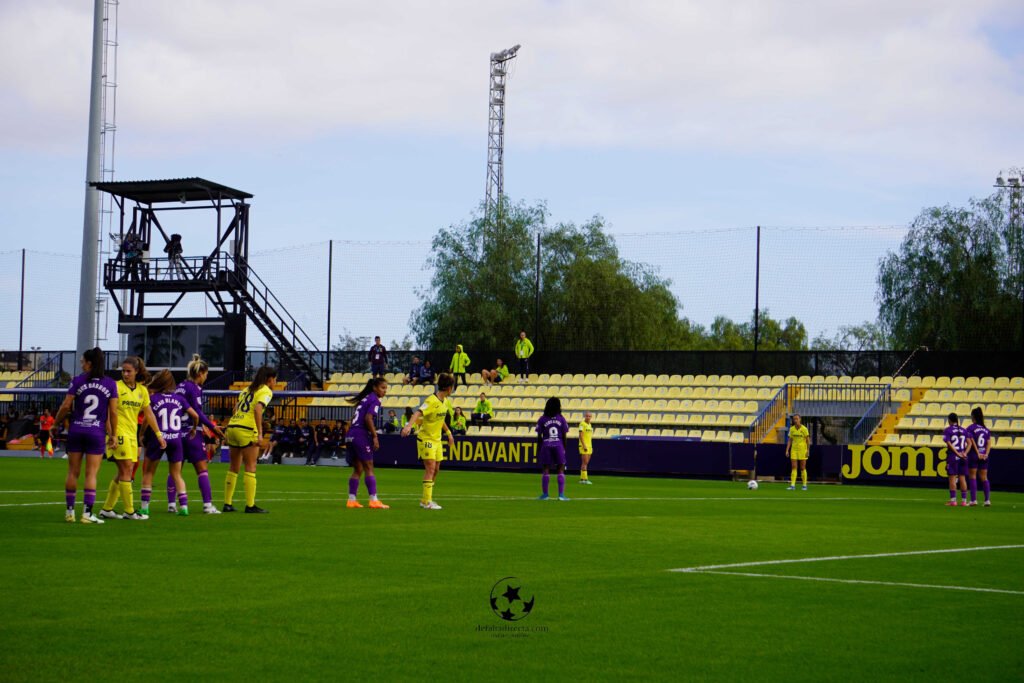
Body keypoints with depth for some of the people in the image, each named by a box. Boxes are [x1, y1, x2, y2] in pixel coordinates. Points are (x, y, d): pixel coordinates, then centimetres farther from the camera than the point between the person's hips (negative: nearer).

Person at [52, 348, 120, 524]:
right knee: (91, 474, 0)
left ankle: (69, 511, 13)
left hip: (76, 430, 0)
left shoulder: (77, 381, -3)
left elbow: (66, 406, -5)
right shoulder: (110, 384, -1)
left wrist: (55, 424, 9)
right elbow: (113, 412, -2)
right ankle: (87, 513, -4)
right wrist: (113, 434, 6)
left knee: (73, 472, 9)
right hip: (97, 432, 0)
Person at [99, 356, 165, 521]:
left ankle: (107, 509, 15)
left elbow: (149, 413, 17)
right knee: (126, 469, -10)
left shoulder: (142, 390, 11)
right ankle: (129, 511, -6)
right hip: (119, 432, -7)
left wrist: (159, 434, 14)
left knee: (124, 473, 8)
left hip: (132, 434, 7)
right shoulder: (117, 387, -7)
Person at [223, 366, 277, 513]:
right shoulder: (266, 391, -2)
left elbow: (237, 406, 19)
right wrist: (260, 433, -21)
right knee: (250, 467, -3)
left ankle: (227, 504, 15)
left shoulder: (248, 389, 20)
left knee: (234, 467, 13)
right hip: (247, 430, -7)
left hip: (232, 427, 7)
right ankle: (250, 505, -5)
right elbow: (258, 409, -18)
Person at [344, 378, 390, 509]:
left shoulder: (364, 399, 20)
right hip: (361, 436, -8)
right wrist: (375, 436, -16)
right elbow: (368, 418, -19)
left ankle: (351, 500, 9)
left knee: (357, 470, 12)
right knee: (369, 468, -5)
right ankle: (373, 500, -8)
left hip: (351, 435, 8)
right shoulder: (374, 400, -6)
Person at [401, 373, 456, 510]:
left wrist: (448, 433, 25)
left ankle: (426, 499, 21)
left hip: (437, 439, 8)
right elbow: (418, 413, -33)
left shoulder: (446, 402, 6)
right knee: (430, 468, -13)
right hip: (426, 438, -8)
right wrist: (409, 426, -49)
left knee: (435, 470, 10)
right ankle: (427, 502, -11)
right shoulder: (432, 401, -20)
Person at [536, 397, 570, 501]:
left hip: (546, 446, 0)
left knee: (545, 470, 6)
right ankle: (561, 494, 0)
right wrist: (564, 449, 14)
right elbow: (564, 437, 5)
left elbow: (539, 437, 2)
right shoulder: (561, 419, 4)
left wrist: (538, 451, 10)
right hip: (558, 445, 0)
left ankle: (545, 494, 9)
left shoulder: (542, 420, 2)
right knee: (561, 470, 5)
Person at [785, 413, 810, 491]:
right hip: (794, 450, 3)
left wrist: (808, 450, -10)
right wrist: (787, 450, 2)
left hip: (802, 450, -3)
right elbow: (790, 440, 9)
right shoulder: (792, 429, 5)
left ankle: (804, 485, 11)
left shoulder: (804, 429, -7)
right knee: (793, 468, -4)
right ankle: (792, 485, -8)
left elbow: (808, 440, -4)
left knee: (803, 468, 1)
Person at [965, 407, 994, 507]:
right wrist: (986, 454, -4)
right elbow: (989, 443, 3)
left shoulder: (970, 428, -6)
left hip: (973, 456, -5)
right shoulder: (986, 429, 11)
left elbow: (971, 443, -12)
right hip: (984, 456, 5)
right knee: (984, 478, 9)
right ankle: (987, 499, 4)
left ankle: (974, 499, -3)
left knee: (972, 477, 1)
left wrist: (976, 453, -11)